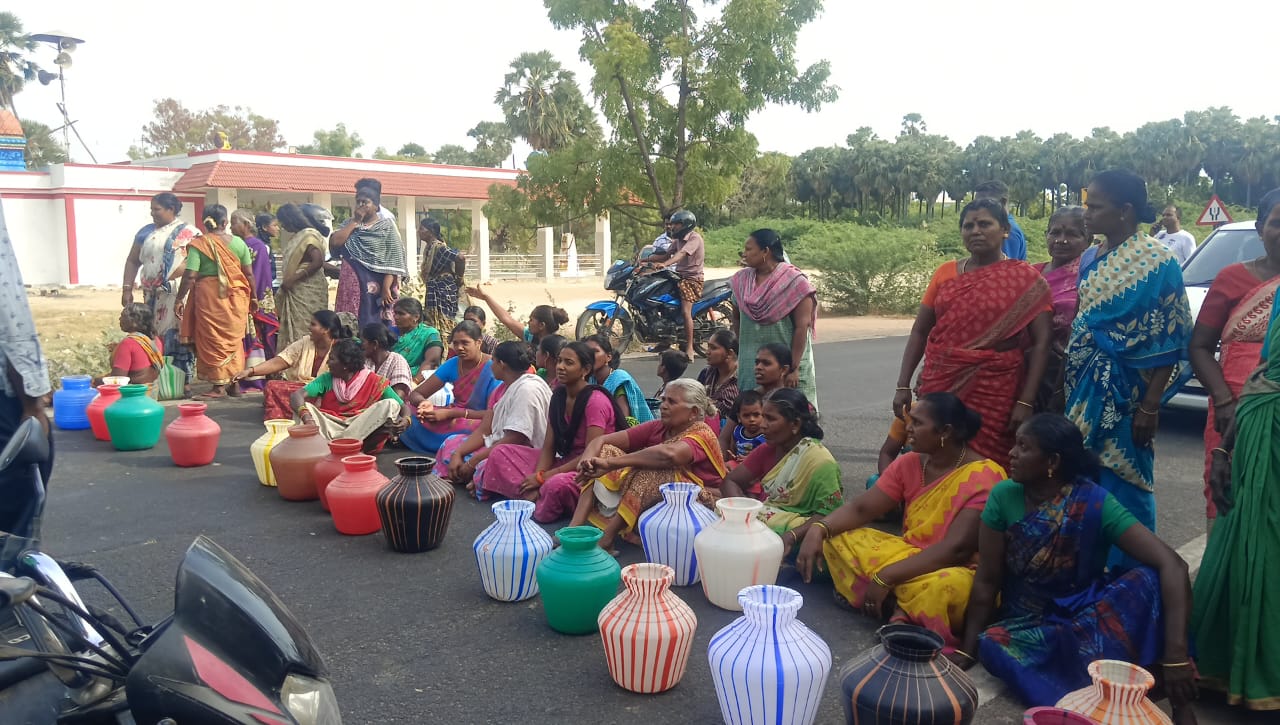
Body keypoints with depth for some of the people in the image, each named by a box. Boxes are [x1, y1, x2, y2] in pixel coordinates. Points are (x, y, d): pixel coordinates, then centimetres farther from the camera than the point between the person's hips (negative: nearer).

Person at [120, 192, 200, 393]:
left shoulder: (188, 232, 2)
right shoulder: (145, 232, 16)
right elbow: (132, 261, 16)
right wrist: (127, 289, 9)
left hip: (178, 293, -5)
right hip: (152, 294, 5)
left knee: (178, 335, -6)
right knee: (154, 336, 5)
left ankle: (185, 381, -3)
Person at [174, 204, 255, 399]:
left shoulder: (199, 244, -6)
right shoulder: (238, 242, 2)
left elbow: (190, 275, -11)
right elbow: (249, 273, 3)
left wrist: (180, 299, -4)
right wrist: (253, 296, 15)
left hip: (209, 295, -3)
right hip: (236, 296, 3)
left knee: (213, 340, 4)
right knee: (233, 339, 14)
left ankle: (220, 386, 4)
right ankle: (234, 383, 19)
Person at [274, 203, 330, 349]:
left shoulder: (309, 235, -12)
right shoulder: (297, 236, 14)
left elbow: (318, 262, -23)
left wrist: (293, 279, -19)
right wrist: (287, 282, 6)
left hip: (308, 292, -9)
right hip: (296, 292, 9)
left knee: (304, 330, -7)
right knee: (294, 328, 9)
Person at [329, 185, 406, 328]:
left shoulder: (387, 227, 1)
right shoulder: (350, 224, 14)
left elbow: (393, 262, -6)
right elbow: (334, 243, -3)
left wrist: (386, 288, -16)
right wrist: (355, 221, -3)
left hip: (374, 288, -4)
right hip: (351, 287, 4)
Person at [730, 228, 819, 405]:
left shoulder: (795, 282, -9)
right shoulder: (741, 280, 6)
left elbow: (802, 327, -11)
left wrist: (794, 368, -14)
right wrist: (741, 353, 12)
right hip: (750, 364, 5)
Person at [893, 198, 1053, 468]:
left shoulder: (1026, 279, -2)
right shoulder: (945, 273, 7)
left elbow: (1042, 343, -5)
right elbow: (919, 332, 9)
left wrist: (1026, 401, -12)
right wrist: (903, 385, 2)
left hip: (995, 393, -3)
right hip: (940, 386, 3)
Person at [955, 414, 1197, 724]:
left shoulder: (1094, 503, -19)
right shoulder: (1003, 496, -13)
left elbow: (1172, 565, -27)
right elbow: (987, 581, -8)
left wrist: (1176, 654, -37)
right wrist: (967, 649, -4)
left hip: (1086, 614, -1)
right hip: (1027, 623, 1)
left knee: (1150, 581, -29)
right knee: (993, 645, -34)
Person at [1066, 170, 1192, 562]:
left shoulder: (1158, 262, -10)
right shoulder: (1091, 259, 9)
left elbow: (1168, 343, -13)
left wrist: (1150, 407, -16)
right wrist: (1071, 386, 10)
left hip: (1127, 392, -6)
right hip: (1084, 387, 6)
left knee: (1123, 485, 3)